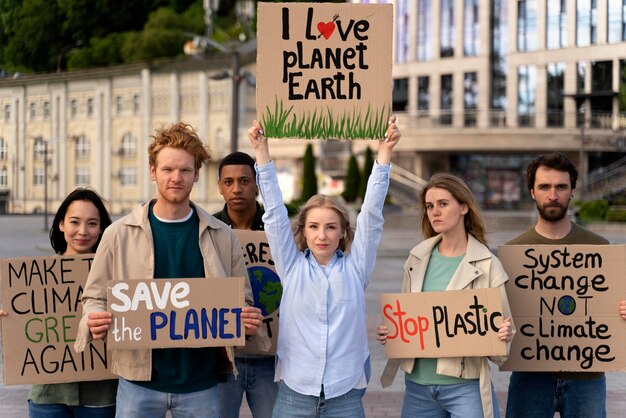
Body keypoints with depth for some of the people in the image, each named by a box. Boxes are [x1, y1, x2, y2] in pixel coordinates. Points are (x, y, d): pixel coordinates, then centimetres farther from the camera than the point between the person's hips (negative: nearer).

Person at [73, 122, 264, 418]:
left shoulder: (222, 237, 3)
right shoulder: (119, 234, 0)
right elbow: (95, 297, 4)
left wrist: (248, 322, -13)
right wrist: (95, 320, -17)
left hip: (200, 382, 1)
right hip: (139, 379, -1)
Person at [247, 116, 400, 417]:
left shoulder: (355, 267, 2)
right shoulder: (292, 266, 3)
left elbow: (372, 214, -4)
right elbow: (275, 212, -2)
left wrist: (384, 152, -10)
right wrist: (262, 151, -7)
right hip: (293, 394, 0)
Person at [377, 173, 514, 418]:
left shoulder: (486, 265, -5)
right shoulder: (418, 258, 5)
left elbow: (500, 328, -2)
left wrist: (502, 336, -23)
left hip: (465, 387, -4)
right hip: (417, 384, 4)